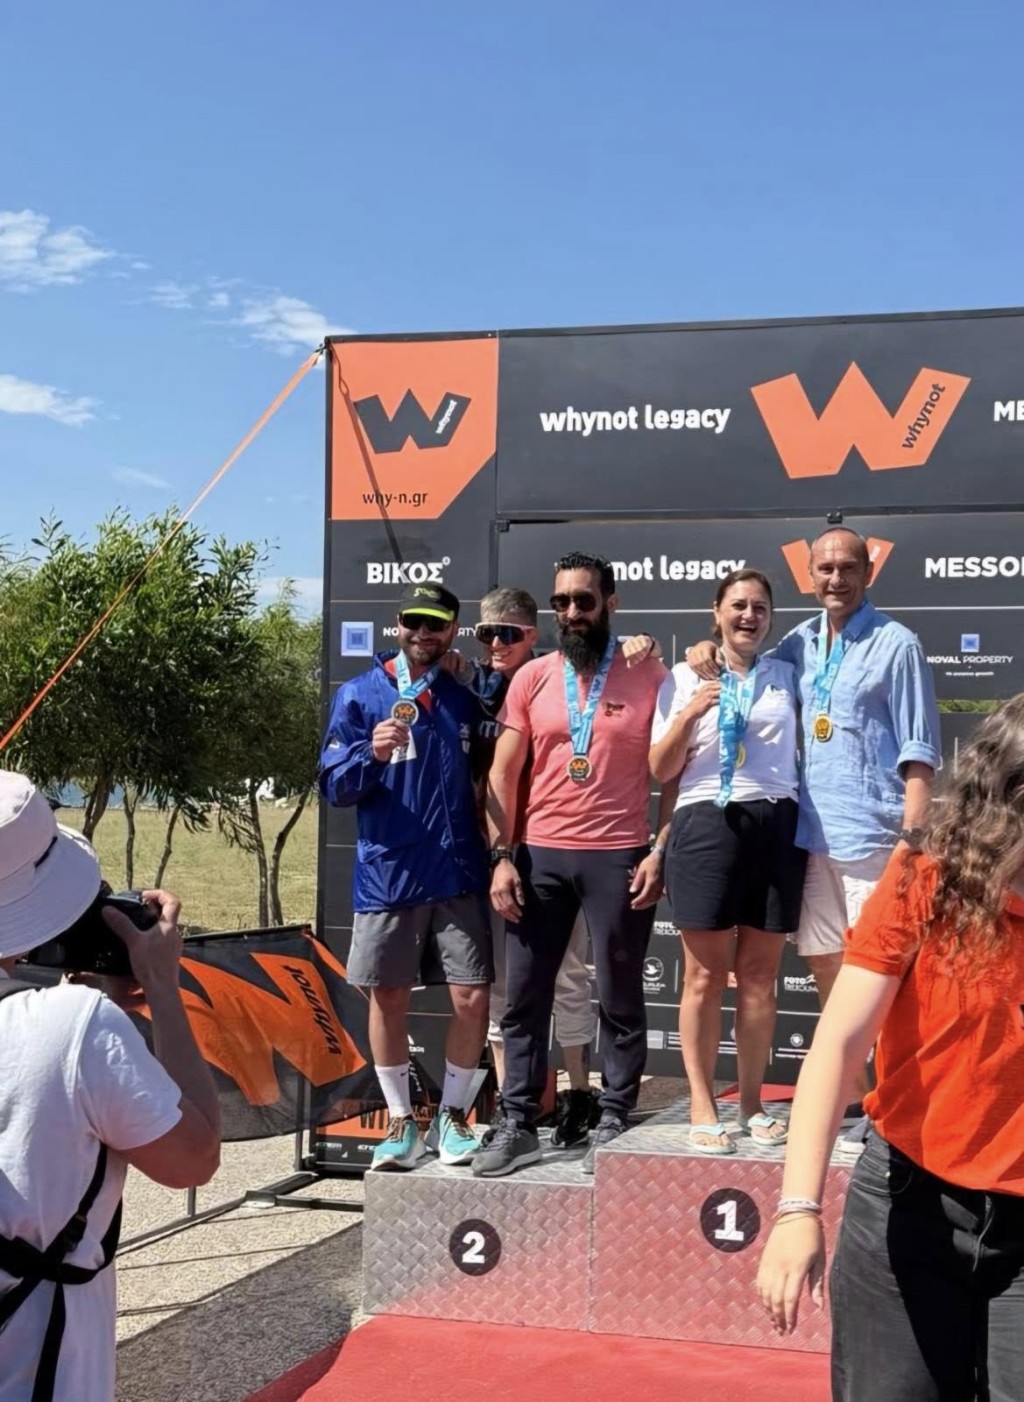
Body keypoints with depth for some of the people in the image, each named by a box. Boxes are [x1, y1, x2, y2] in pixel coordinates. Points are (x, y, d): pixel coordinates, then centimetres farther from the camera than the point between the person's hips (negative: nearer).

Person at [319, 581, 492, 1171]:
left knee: (472, 997, -1)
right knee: (389, 999, 6)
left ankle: (453, 1117, 17)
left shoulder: (466, 700, 9)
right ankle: (401, 1122, 22)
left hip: (459, 877, 2)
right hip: (387, 874, -1)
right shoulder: (360, 695, 2)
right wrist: (373, 754, -21)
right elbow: (335, 786, -3)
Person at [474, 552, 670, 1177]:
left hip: (619, 858, -3)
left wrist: (660, 853, -8)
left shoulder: (649, 675, 0)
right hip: (539, 856, 3)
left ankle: (614, 1123, 18)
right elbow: (503, 774, 7)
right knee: (524, 997, 7)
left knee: (620, 1000, 6)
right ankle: (518, 1125, 17)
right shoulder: (531, 678, 7)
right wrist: (502, 856, -1)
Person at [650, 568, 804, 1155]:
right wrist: (688, 715, -10)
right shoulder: (684, 678, 7)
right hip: (707, 825, -2)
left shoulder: (787, 676, 15)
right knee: (706, 976, 0)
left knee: (760, 976, 6)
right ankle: (703, 1107, 8)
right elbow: (660, 771, 3)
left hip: (776, 827, 2)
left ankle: (752, 1102, 16)